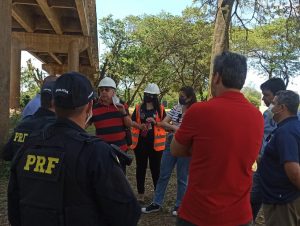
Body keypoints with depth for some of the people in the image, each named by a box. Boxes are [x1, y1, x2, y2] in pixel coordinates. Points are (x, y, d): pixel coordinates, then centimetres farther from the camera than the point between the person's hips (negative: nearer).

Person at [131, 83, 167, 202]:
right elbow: (132, 122, 6)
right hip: (140, 142, 2)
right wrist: (139, 126, -14)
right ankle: (140, 193, 22)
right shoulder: (138, 108, 5)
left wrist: (155, 122, -17)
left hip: (155, 143, -2)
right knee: (140, 167, 10)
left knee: (156, 168, 7)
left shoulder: (160, 109, 1)